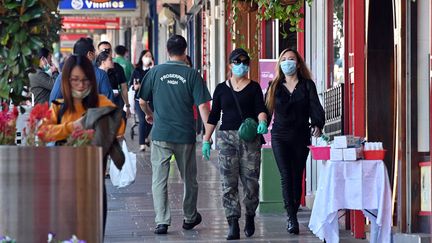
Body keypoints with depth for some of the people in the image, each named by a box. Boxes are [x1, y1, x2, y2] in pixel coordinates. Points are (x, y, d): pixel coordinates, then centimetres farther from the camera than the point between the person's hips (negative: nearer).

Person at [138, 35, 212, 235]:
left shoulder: (155, 72, -1)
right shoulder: (192, 75, -4)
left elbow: (142, 101, 6)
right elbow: (202, 106, -9)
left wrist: (149, 114, 27)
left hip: (160, 134, 0)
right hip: (185, 136, 0)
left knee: (159, 180, 3)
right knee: (189, 179, 17)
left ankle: (162, 221, -5)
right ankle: (189, 218, 30)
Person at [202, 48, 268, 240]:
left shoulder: (254, 87, 7)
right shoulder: (221, 88, 11)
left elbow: (261, 109, -4)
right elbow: (214, 115, 13)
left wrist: (262, 121, -27)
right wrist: (206, 140, 9)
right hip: (226, 137, 1)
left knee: (251, 181, -3)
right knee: (228, 183, -6)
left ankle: (250, 217, 21)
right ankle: (233, 224, -7)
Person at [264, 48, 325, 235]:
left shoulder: (307, 85, 6)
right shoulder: (274, 86, 9)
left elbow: (315, 107, -4)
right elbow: (266, 109, 6)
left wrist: (317, 125, -22)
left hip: (301, 136, 0)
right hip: (280, 136, 0)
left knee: (297, 177, 5)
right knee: (286, 176, -11)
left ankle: (293, 214, 18)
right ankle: (291, 218, -16)